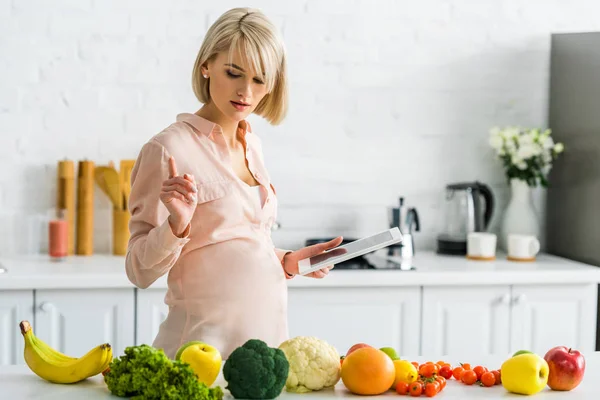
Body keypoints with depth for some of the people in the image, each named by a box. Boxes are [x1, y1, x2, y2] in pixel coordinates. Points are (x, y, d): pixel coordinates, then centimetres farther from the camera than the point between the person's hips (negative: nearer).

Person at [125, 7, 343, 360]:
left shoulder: (252, 144, 10)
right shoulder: (169, 149, -12)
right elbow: (141, 270, -11)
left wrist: (288, 261, 5)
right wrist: (178, 223, -27)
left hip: (268, 334, 7)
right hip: (206, 341, -6)